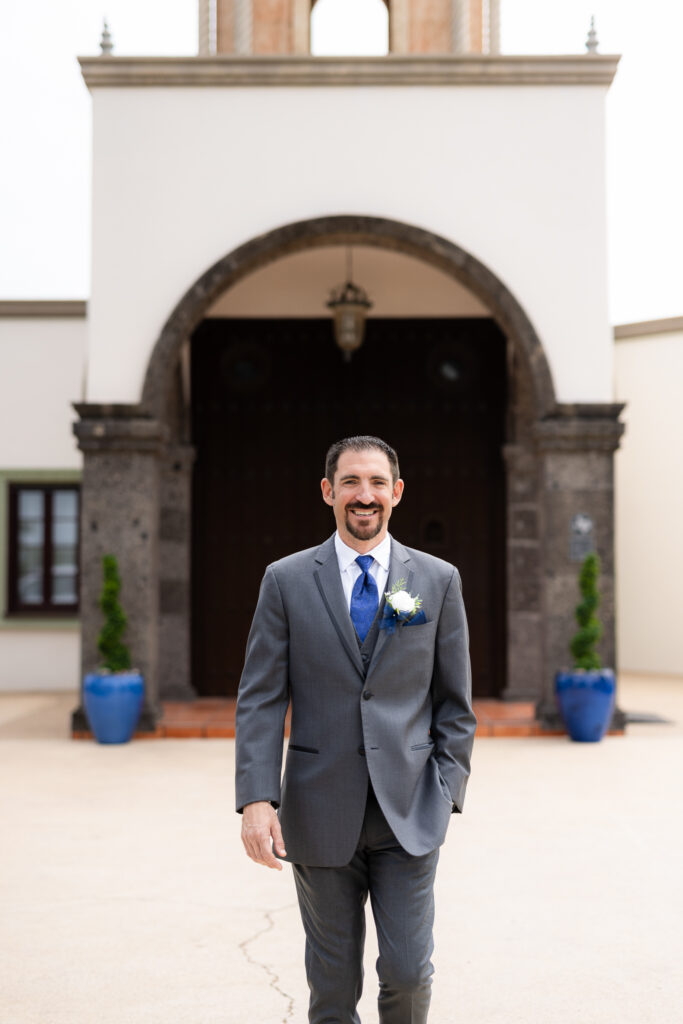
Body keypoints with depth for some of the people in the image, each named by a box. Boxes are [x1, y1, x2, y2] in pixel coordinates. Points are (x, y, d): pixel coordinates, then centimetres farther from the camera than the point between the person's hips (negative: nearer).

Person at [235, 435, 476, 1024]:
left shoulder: (439, 580, 4)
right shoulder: (287, 581, 1)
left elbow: (455, 702, 7)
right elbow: (260, 700, -2)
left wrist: (446, 794, -1)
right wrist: (257, 799, -12)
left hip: (409, 816, 0)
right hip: (320, 814, 0)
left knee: (408, 971, -1)